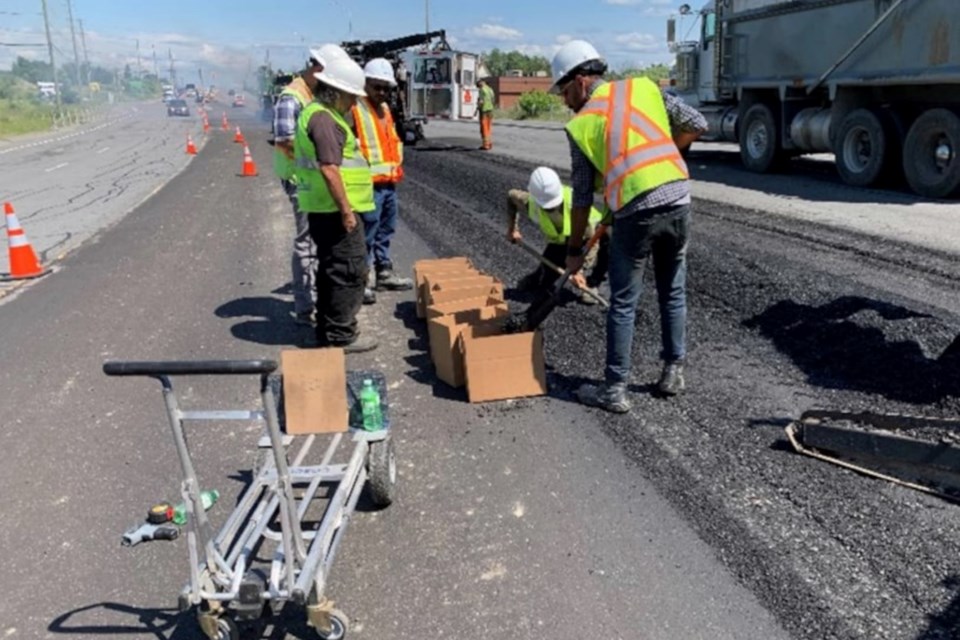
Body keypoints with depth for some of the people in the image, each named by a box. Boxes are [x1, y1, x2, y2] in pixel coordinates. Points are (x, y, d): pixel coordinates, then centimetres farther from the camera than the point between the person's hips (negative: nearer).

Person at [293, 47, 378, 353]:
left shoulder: (318, 113, 17)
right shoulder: (324, 118, -17)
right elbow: (329, 169, -24)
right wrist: (346, 209, -21)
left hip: (324, 209, 11)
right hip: (335, 209, -11)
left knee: (331, 270, 17)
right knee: (350, 271, -5)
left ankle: (328, 331, 26)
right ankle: (341, 335, 1)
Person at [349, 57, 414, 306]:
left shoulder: (385, 108, 17)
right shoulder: (354, 109, -12)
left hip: (389, 182, 9)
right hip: (368, 184, -9)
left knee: (385, 232, 17)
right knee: (365, 236, -5)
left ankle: (384, 273, 28)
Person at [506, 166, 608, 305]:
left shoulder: (573, 199, -38)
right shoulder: (531, 204, -28)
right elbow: (511, 195, -3)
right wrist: (512, 228, -1)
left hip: (592, 231, -2)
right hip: (559, 243, 2)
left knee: (609, 239, -35)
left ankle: (592, 284, -10)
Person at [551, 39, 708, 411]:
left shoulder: (581, 124, 5)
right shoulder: (644, 87, 13)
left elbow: (582, 196, 7)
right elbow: (696, 125, 10)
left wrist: (574, 248, 16)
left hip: (635, 211, -4)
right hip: (678, 199, 4)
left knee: (623, 303, 6)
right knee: (673, 293, 19)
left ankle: (614, 390, 11)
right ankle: (674, 372, 29)